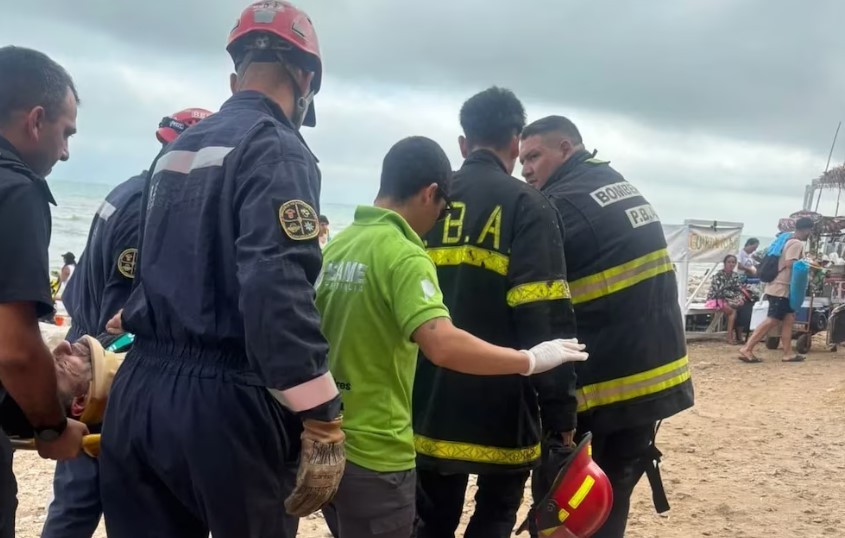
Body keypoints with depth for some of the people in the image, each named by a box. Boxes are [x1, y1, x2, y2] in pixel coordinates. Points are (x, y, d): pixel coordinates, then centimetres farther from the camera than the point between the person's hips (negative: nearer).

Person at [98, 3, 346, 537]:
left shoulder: (177, 150, 16)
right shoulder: (276, 148, -10)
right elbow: (278, 289, -23)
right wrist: (323, 424, -22)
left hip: (140, 393, 8)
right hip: (224, 402, -7)